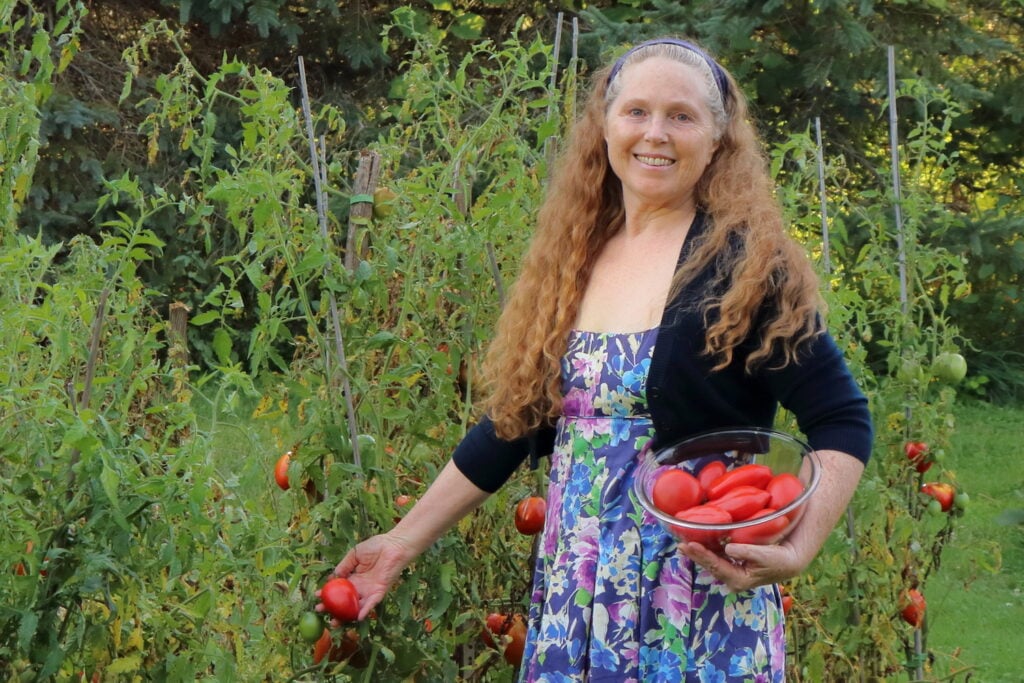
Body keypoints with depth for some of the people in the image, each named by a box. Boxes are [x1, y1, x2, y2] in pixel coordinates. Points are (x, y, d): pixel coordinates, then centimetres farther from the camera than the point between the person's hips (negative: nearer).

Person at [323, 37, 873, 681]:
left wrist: (796, 551, -24)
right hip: (575, 594, 5)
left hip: (700, 593, -5)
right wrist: (404, 541, 17)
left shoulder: (745, 265, -8)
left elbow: (843, 422, -10)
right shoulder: (570, 266, 8)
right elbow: (511, 426, 16)